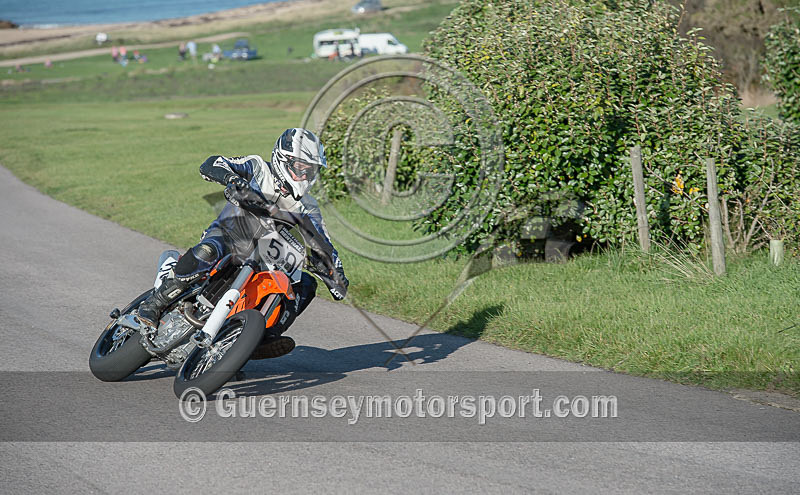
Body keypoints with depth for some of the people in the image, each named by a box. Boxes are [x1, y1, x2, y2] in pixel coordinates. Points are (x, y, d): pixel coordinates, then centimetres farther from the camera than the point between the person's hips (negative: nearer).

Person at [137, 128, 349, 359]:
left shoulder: (307, 208, 9)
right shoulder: (258, 168, -3)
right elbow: (210, 165, -14)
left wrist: (337, 276, -10)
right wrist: (233, 178, -36)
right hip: (227, 235, -5)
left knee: (305, 284, -12)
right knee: (206, 252, -38)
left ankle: (265, 336, -21)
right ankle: (153, 304, -28)